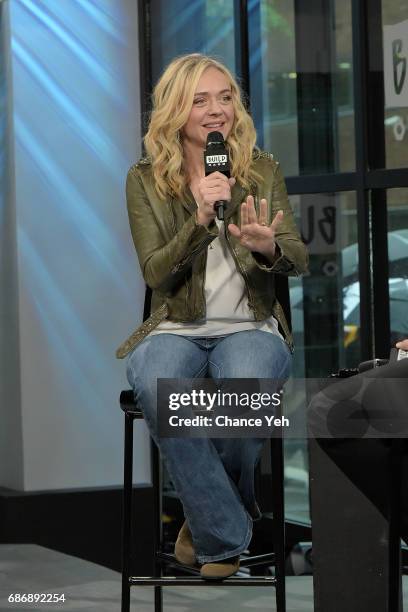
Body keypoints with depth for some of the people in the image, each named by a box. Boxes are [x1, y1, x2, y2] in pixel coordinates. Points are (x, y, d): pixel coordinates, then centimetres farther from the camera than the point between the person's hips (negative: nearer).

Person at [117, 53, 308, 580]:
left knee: (243, 387, -36)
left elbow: (298, 260, 0)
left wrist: (269, 247, -25)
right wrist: (201, 222, -22)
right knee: (157, 389, -36)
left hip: (251, 326, 0)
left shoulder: (263, 171, 7)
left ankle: (208, 509, -3)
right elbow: (155, 273, -5)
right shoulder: (146, 179, 4)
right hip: (176, 329, 0)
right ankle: (226, 535, -18)